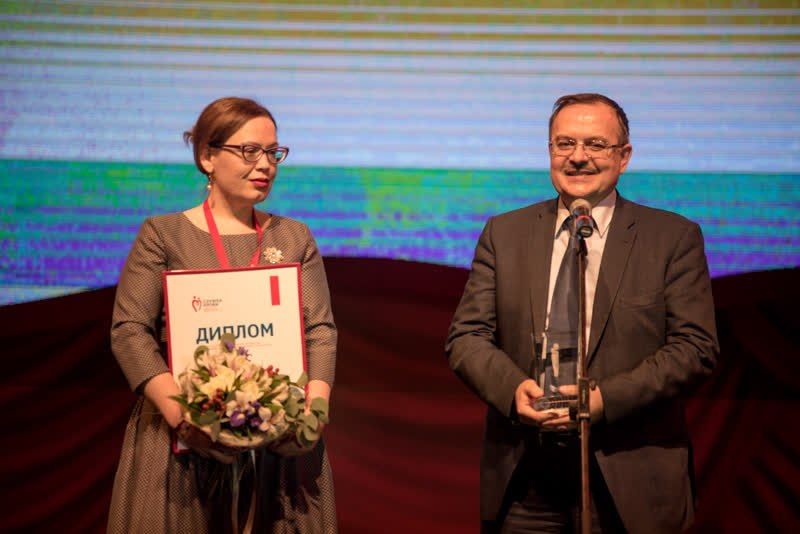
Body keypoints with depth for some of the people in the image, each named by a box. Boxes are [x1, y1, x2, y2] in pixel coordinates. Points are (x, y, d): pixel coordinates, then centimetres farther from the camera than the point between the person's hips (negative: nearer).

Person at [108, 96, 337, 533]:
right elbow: (130, 331, -5)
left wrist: (314, 406, -13)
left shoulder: (295, 238, 13)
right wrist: (178, 409, -19)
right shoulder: (163, 234, 3)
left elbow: (320, 330, 6)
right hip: (181, 442, -2)